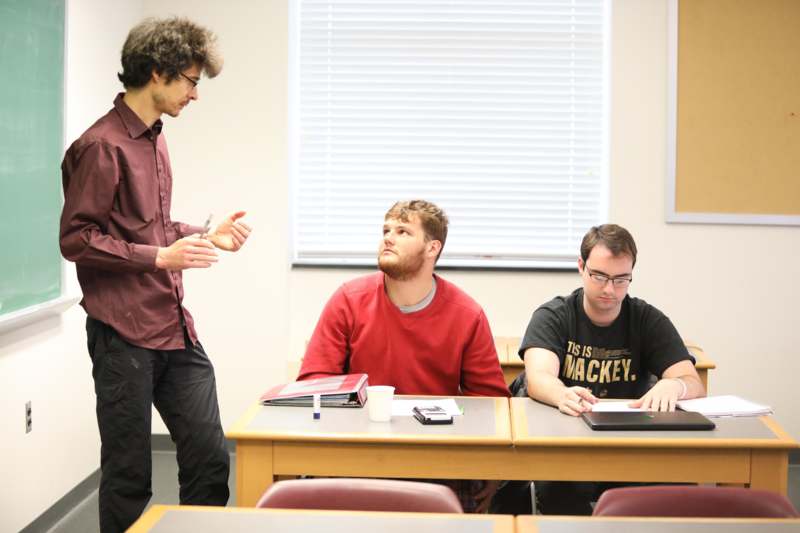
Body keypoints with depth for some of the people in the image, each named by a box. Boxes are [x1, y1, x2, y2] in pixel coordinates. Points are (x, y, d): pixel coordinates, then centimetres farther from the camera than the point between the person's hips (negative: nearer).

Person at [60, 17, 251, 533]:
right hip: (125, 336, -8)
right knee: (129, 477, 2)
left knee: (210, 459, 9)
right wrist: (160, 257, -19)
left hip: (177, 331, 8)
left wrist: (206, 236, 11)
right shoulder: (102, 146, -12)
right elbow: (76, 239, -14)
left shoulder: (155, 139, 15)